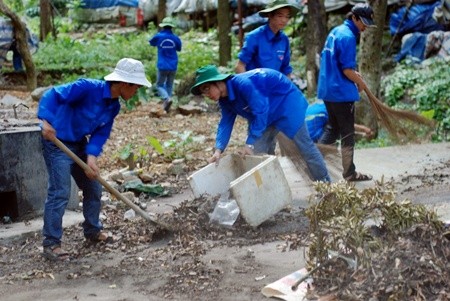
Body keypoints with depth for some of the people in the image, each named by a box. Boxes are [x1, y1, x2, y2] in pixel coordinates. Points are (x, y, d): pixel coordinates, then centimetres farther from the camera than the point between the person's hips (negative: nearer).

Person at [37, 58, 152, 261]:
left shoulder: (114, 106, -2)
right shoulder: (88, 88, -26)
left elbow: (101, 133, -2)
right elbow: (53, 95, -30)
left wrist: (91, 156, -18)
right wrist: (46, 120, -44)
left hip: (79, 145, 9)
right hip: (57, 143, -9)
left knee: (94, 188, 15)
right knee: (60, 193, -13)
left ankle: (92, 231, 35)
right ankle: (50, 244, -6)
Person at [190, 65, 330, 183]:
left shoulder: (243, 84, -35)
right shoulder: (225, 100, -6)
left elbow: (260, 112, -35)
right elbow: (226, 123, -4)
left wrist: (249, 144, -33)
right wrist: (218, 150, -19)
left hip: (286, 100, -9)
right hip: (269, 113, 9)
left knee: (304, 144, -4)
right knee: (257, 152, 1)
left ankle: (326, 185, 6)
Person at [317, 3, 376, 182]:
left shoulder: (335, 31, 11)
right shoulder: (348, 37, -17)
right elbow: (347, 70, -20)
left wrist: (353, 74, 14)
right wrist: (361, 83, -4)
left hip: (327, 90, 9)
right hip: (342, 92, -9)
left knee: (332, 129, 20)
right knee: (347, 133, 2)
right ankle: (349, 173, 10)